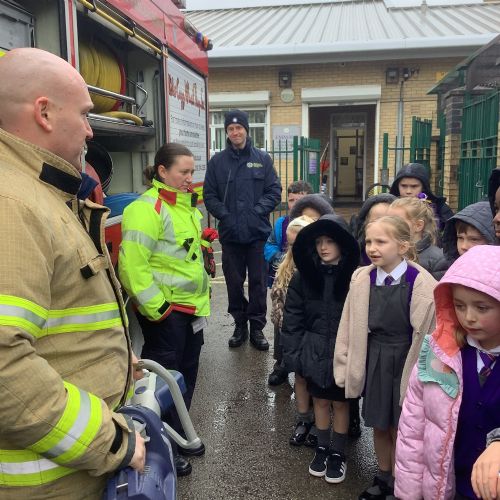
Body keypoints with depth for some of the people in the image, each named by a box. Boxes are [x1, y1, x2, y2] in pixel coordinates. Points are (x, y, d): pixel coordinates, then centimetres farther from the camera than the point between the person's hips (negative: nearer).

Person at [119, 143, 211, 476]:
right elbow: (132, 264, -24)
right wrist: (156, 308, -21)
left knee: (187, 374, 19)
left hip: (192, 308, 9)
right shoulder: (146, 209, -18)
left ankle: (179, 434, 38)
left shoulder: (188, 206, 11)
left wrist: (203, 294, 20)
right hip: (164, 311, -9)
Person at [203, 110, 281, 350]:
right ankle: (240, 325, 25)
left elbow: (274, 191, 1)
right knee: (234, 282, 10)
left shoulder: (262, 158, 4)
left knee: (258, 282, 5)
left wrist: (257, 212, -11)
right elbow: (209, 195, 2)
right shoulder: (217, 161, 4)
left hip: (258, 232, 0)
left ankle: (257, 327, 17)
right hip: (230, 233, 1)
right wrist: (225, 215, -12)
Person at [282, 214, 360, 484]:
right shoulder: (303, 276, -6)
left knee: (340, 402, 15)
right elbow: (292, 318, -1)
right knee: (320, 400, 18)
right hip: (314, 351, 3)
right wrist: (295, 351, -4)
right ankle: (322, 447, 39)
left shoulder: (355, 277, -15)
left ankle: (338, 452, 34)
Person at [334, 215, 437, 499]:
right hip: (374, 361, 4)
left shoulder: (421, 283, -16)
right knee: (379, 426, 18)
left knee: (400, 428, 10)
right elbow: (349, 326, 1)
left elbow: (429, 332, -11)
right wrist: (346, 364, 3)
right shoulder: (362, 279, -5)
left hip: (406, 361, -3)